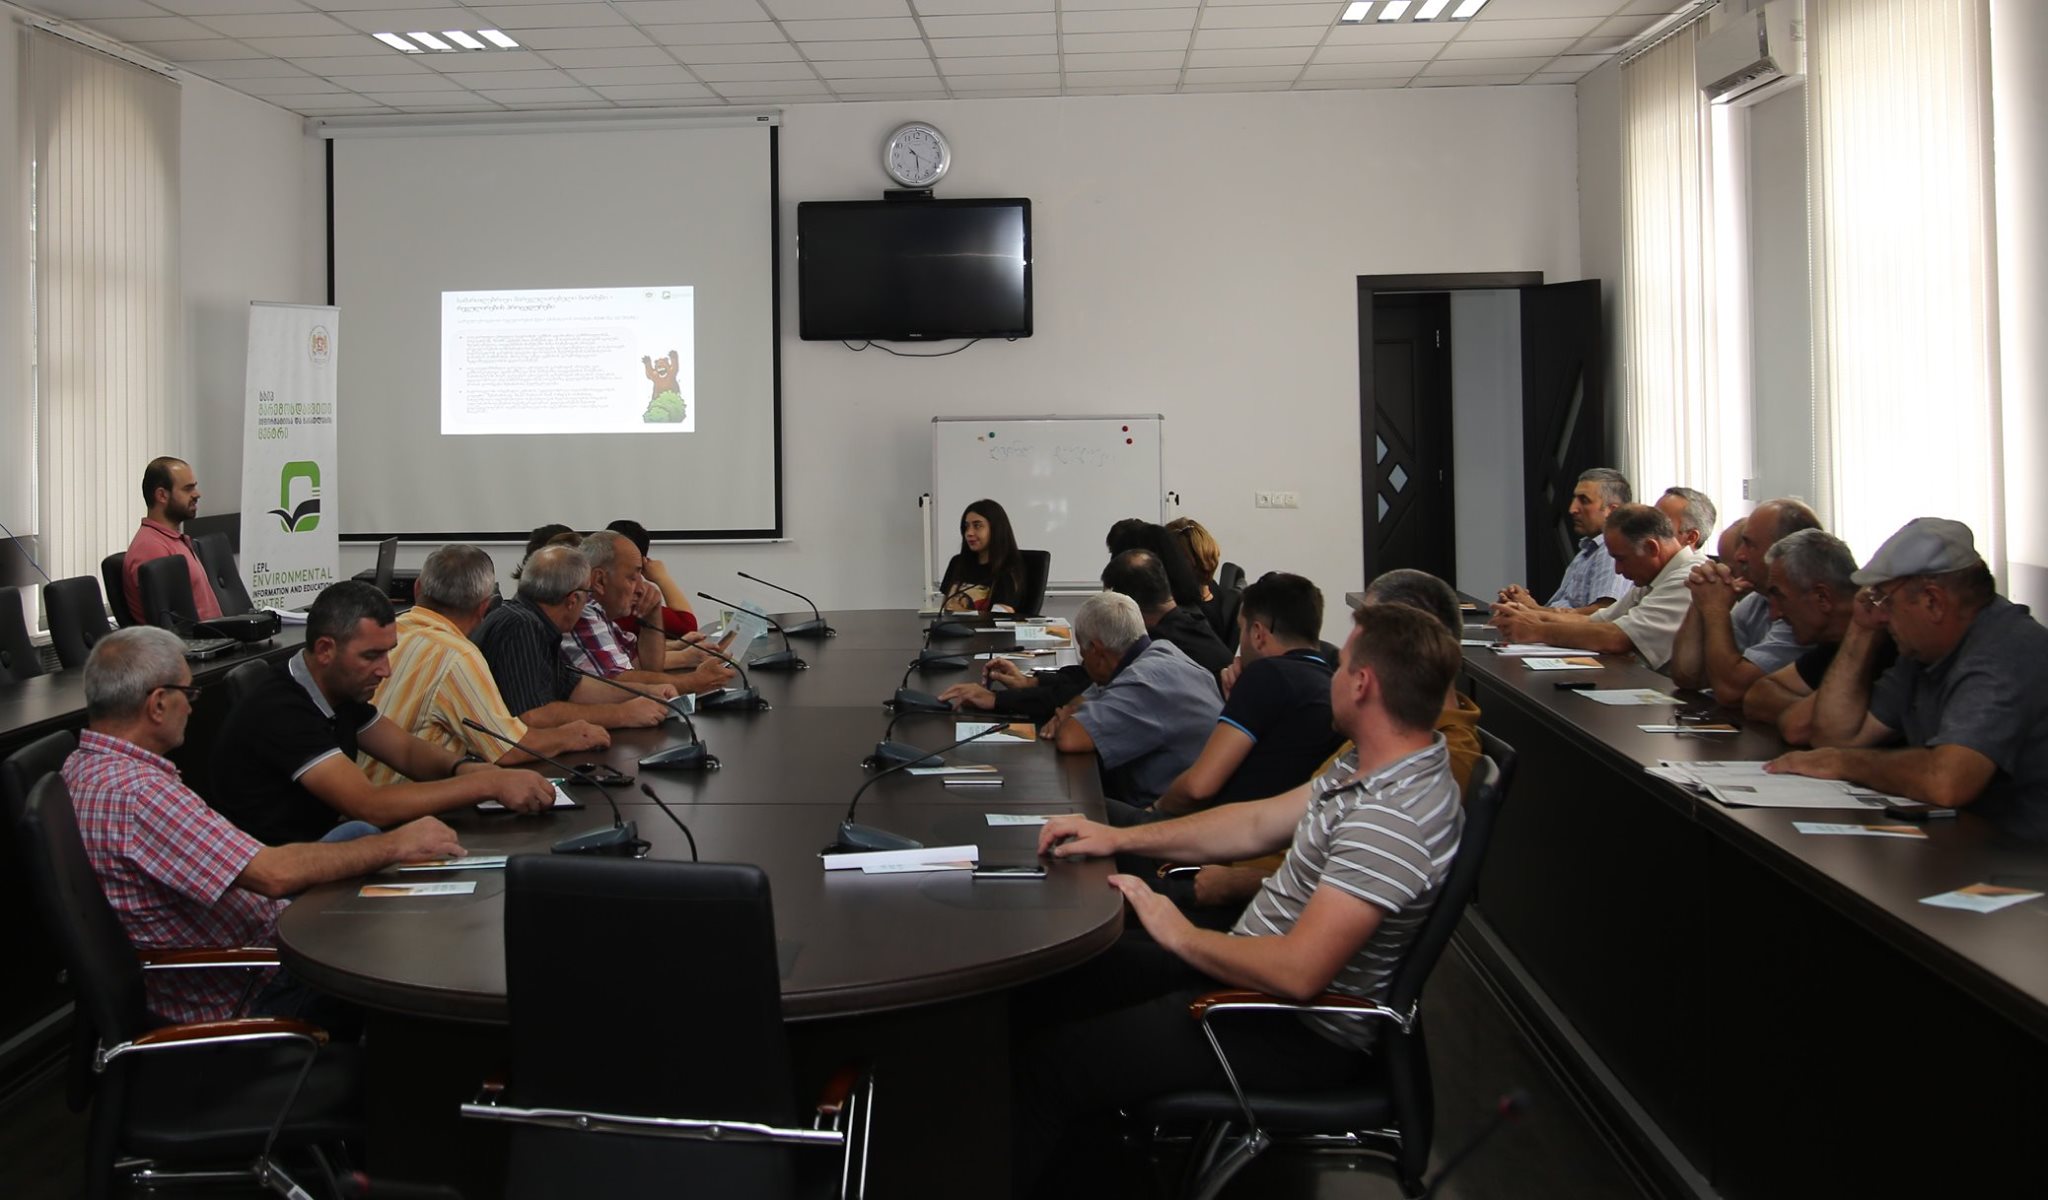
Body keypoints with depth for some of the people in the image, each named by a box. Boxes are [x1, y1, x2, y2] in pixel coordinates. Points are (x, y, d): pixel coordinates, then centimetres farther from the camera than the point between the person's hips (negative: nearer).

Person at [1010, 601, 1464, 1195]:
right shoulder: (1376, 765, 2)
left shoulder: (1394, 818, -30)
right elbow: (1259, 823, 12)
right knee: (1044, 985, 12)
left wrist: (1182, 936, -16)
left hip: (1299, 1032, -10)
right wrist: (1121, 837, 8)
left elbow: (1298, 972, -33)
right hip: (1255, 964, 10)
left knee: (1045, 1067, -12)